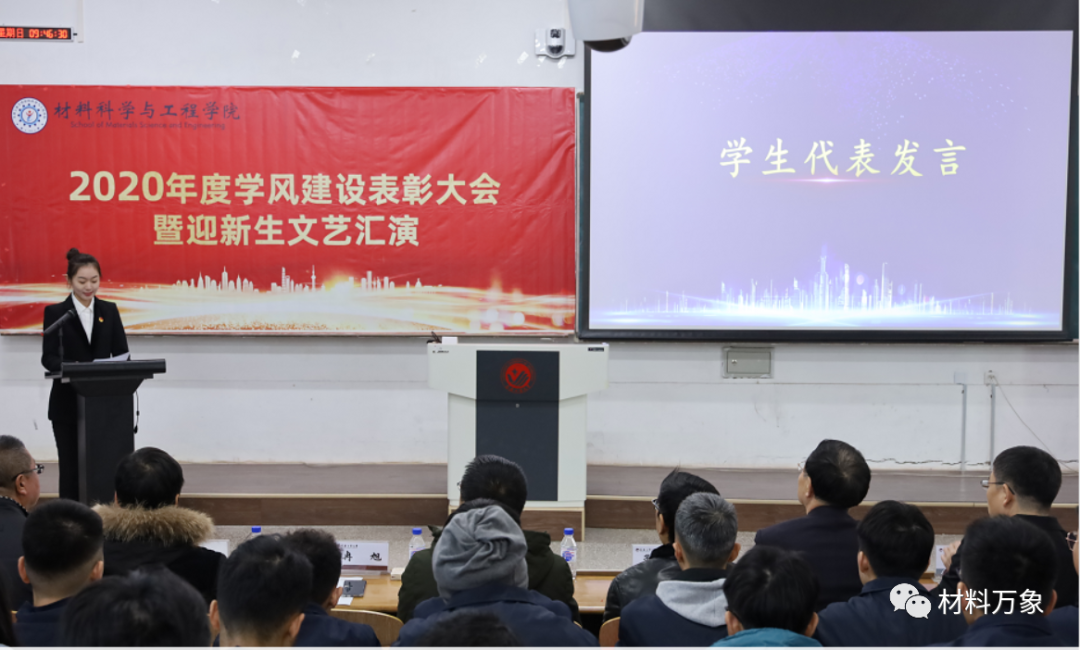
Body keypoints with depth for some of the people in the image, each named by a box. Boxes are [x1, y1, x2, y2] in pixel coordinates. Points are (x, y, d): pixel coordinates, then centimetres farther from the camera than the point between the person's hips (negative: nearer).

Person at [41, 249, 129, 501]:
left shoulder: (109, 310, 9)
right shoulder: (55, 312, 1)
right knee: (71, 468, 1)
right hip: (67, 404, -2)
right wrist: (70, 367, -27)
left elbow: (121, 352, 5)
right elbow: (48, 357, -7)